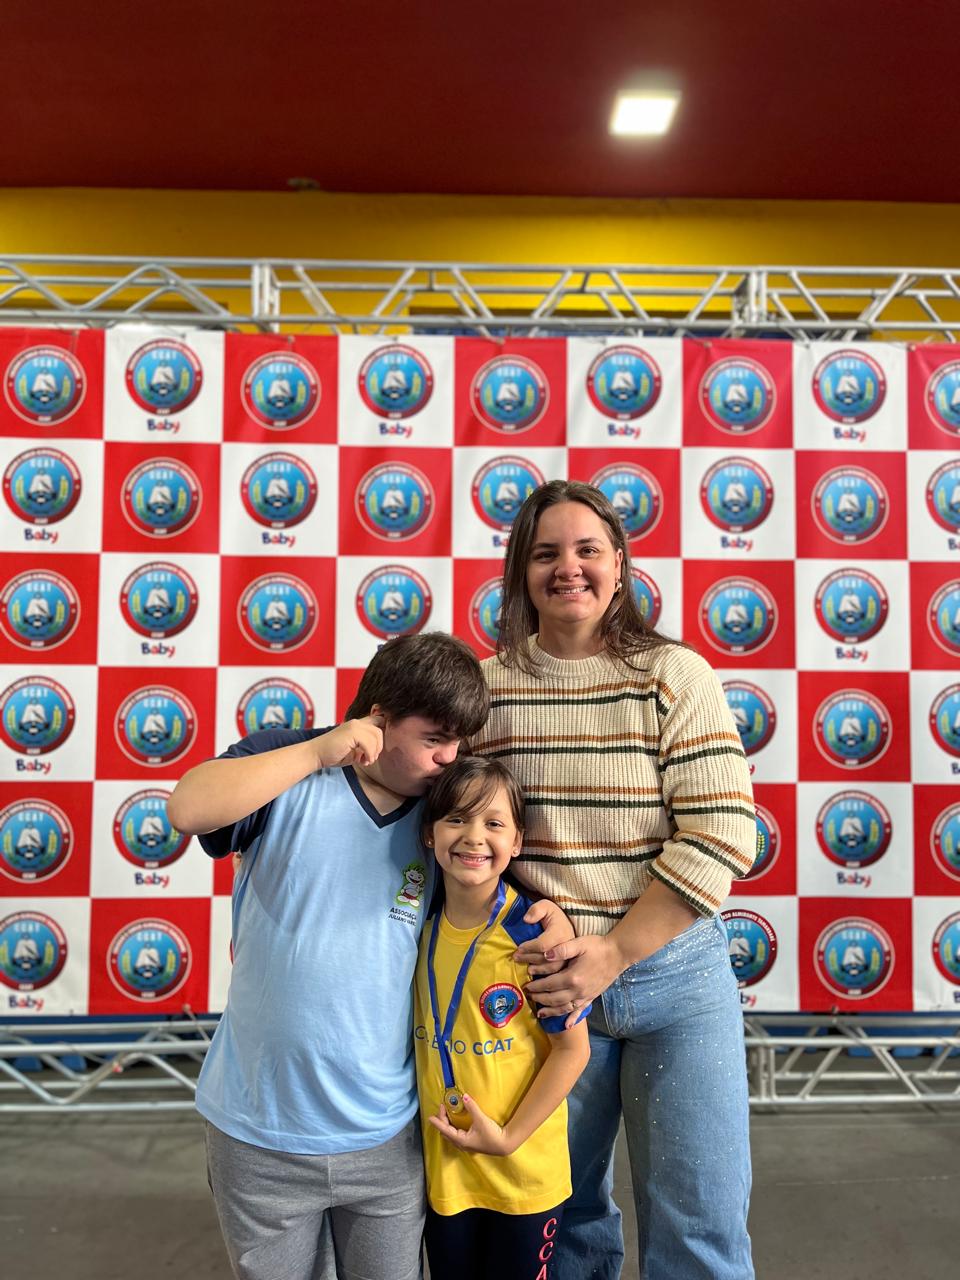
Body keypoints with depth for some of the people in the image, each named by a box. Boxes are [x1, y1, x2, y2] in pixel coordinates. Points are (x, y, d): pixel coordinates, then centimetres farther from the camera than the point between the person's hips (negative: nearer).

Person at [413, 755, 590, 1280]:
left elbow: (573, 1048, -13)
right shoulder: (421, 925, -7)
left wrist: (509, 1137, -14)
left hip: (524, 1173, -4)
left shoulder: (535, 931, -20)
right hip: (441, 1167, 4)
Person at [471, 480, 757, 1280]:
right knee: (566, 1215, 20)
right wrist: (529, 944, -10)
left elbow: (721, 836, -12)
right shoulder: (488, 686, -2)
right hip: (546, 983, 2)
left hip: (676, 972, -1)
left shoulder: (675, 674, -7)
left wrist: (612, 955, -15)